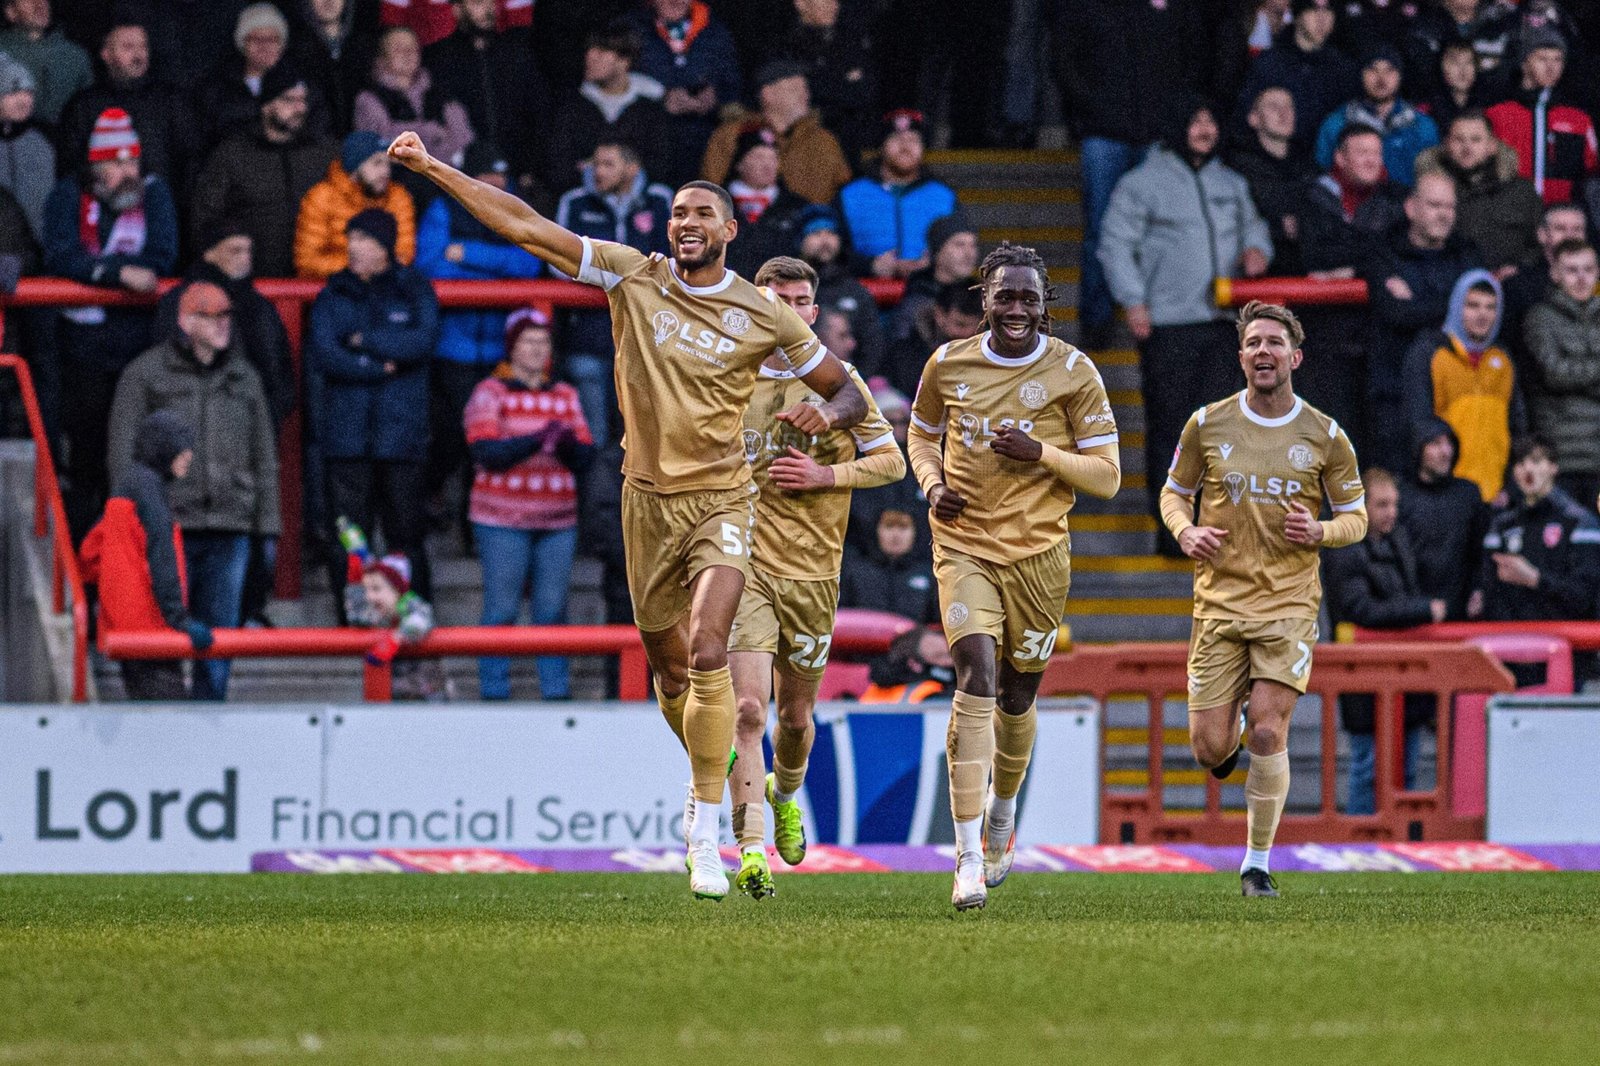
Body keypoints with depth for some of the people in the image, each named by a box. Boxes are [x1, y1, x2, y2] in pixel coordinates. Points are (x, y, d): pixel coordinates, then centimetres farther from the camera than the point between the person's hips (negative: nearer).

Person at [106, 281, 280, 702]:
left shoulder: (243, 376, 15)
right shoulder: (145, 375, 2)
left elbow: (264, 455, 18)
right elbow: (123, 452, 0)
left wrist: (267, 522, 10)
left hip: (229, 527, 4)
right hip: (169, 525, -4)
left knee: (220, 630, 4)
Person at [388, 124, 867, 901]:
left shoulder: (762, 315, -2)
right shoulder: (632, 277, 0)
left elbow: (847, 393, 8)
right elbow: (524, 226, -2)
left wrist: (826, 414, -16)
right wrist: (433, 169, -7)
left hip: (721, 501, -3)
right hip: (648, 501, 3)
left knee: (707, 653, -20)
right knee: (669, 669, 9)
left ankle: (705, 833, -19)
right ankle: (714, 773, 38)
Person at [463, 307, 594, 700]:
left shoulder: (566, 395, 14)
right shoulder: (490, 394, 1)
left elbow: (585, 460, 8)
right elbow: (486, 453, -12)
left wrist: (568, 444, -15)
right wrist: (537, 441, -23)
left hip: (557, 521, 4)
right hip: (503, 521, -4)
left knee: (553, 609, 2)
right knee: (501, 609, -6)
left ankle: (556, 691, 7)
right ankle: (493, 693, -2)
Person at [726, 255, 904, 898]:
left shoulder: (838, 381, 4)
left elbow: (891, 461, 5)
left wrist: (827, 474, -10)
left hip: (813, 572, 2)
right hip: (745, 562, -2)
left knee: (795, 714, 14)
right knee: (748, 707, -16)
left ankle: (784, 795, 47)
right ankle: (751, 850, -20)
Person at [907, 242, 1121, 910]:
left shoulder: (1072, 372, -5)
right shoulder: (948, 365, 0)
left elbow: (1106, 477, -3)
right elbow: (922, 435, 20)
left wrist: (1042, 454, -19)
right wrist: (933, 485, -1)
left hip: (1038, 553, 1)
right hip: (964, 546, -1)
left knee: (1017, 695, 12)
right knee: (976, 676, -18)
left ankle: (1002, 811, 44)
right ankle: (969, 860, -21)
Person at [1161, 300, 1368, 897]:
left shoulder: (1324, 436, 0)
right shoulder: (1207, 425, 2)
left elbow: (1356, 518, 8)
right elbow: (1174, 492, 14)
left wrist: (1318, 532, -14)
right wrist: (1185, 532, -8)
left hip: (1289, 603, -1)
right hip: (1220, 598, 1)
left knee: (1268, 732, -12)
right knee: (1209, 747, -5)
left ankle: (1257, 865, 2)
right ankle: (1229, 739, 35)